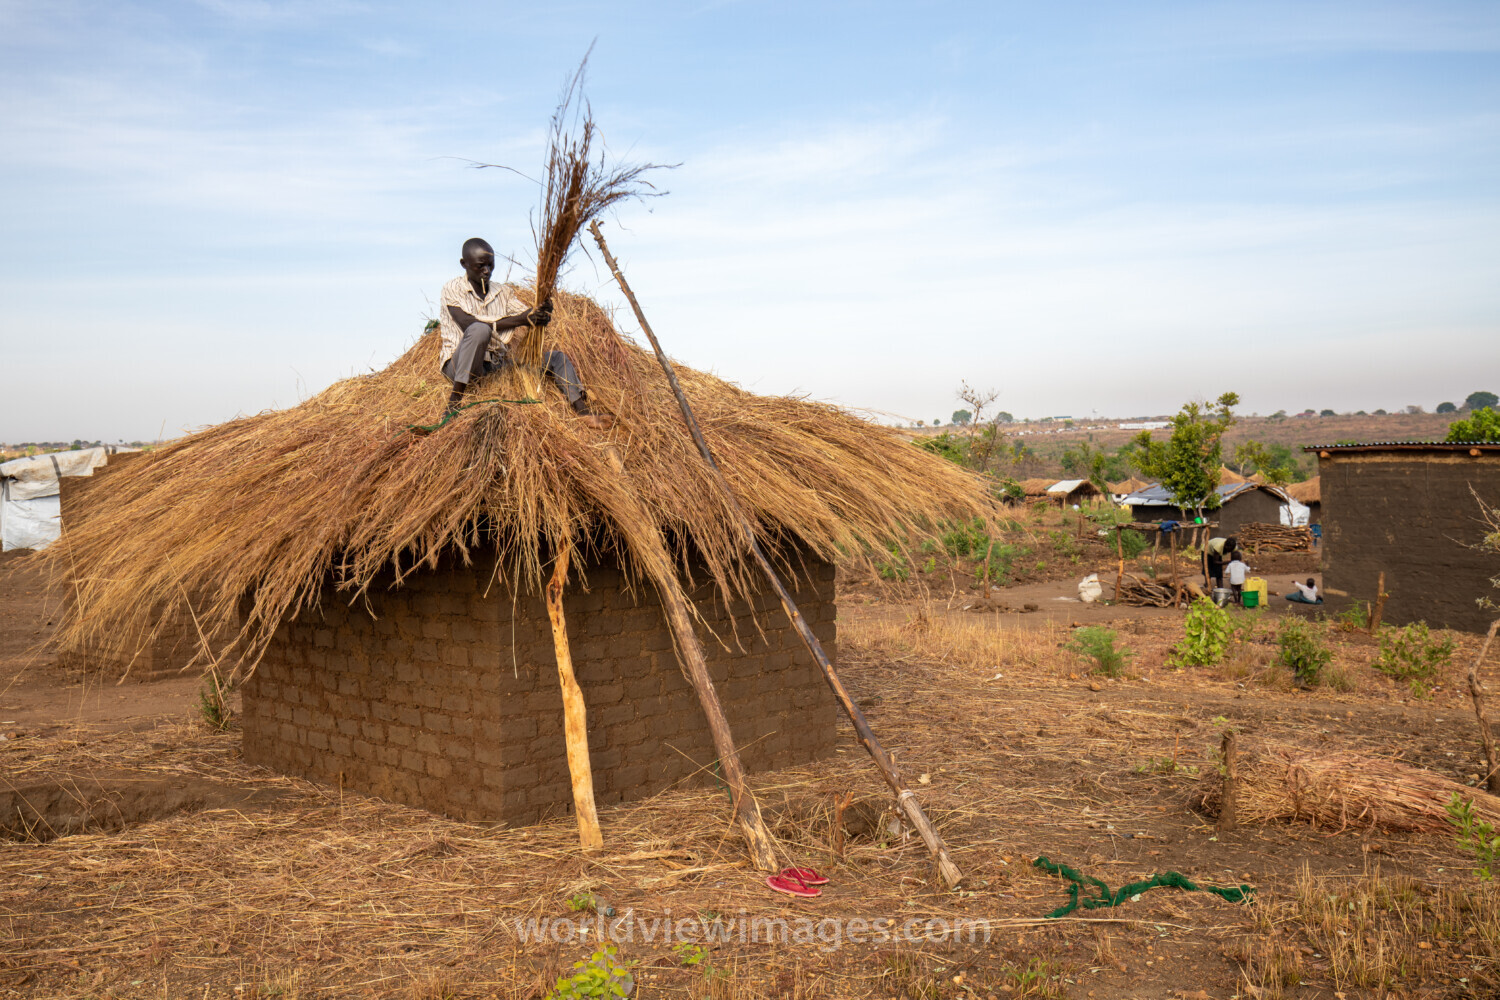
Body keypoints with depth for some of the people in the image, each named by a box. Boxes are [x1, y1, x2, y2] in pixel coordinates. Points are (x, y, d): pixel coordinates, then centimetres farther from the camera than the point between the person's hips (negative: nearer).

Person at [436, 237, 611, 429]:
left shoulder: (503, 292, 15)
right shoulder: (453, 289, -2)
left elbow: (530, 320, 4)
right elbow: (468, 323, -20)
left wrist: (543, 314, -22)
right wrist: (520, 319, -26)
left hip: (500, 364, 6)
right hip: (460, 366, -6)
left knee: (557, 358, -3)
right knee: (480, 329, -36)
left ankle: (584, 413, -16)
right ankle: (454, 402, -35)